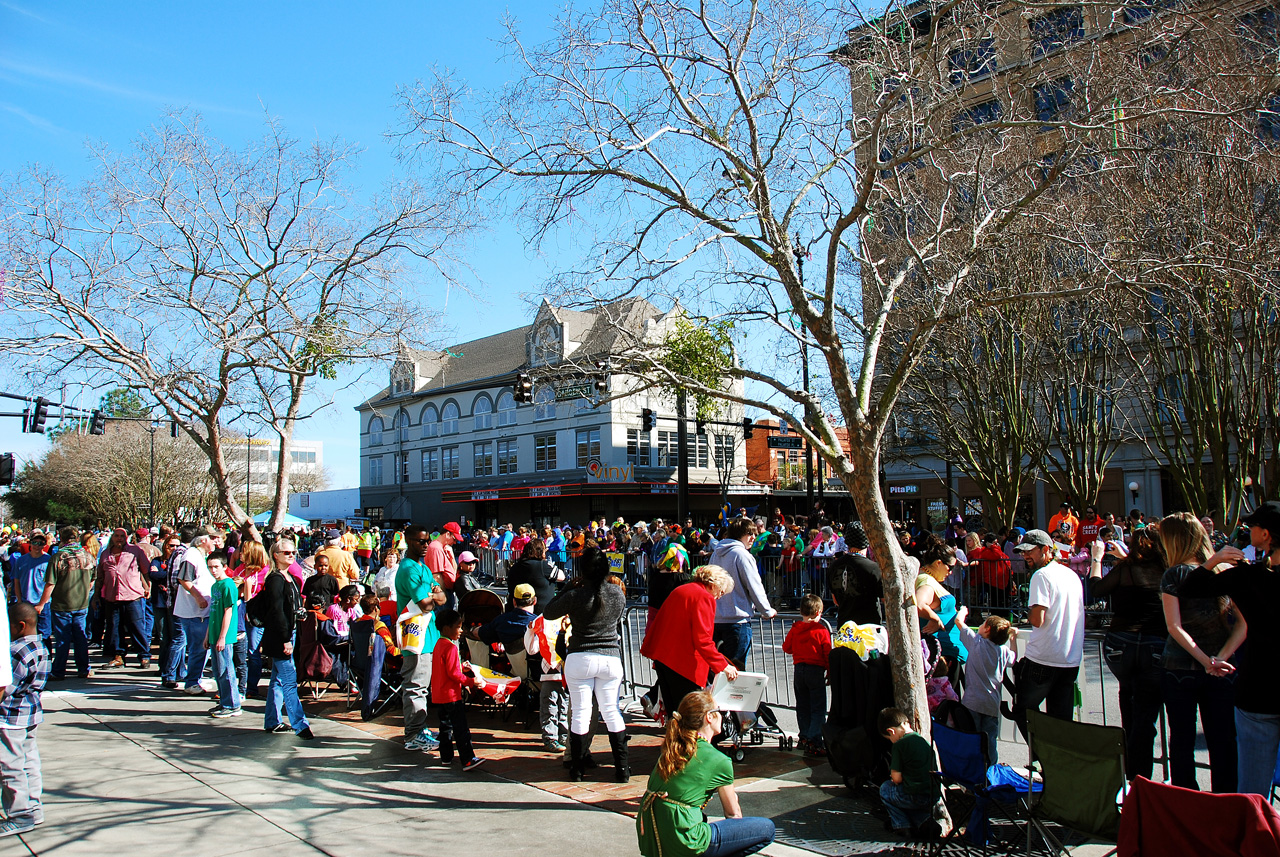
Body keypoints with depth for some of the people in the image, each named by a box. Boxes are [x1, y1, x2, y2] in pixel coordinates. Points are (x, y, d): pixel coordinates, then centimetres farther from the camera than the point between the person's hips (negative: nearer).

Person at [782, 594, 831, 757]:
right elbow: (828, 654, -6)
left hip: (798, 669, 5)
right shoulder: (822, 631, -9)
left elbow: (786, 647, 11)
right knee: (818, 708, -1)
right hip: (816, 670, -4)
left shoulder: (794, 629, 1)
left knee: (802, 706, 17)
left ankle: (804, 737, 25)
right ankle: (813, 742, -9)